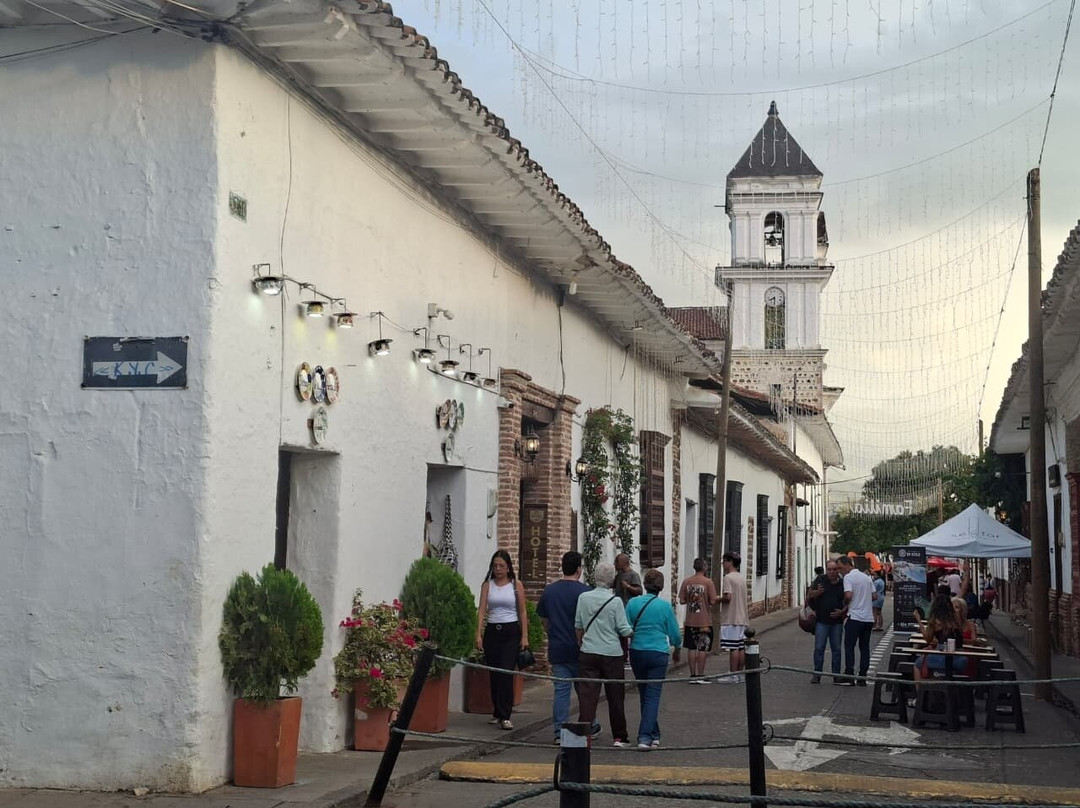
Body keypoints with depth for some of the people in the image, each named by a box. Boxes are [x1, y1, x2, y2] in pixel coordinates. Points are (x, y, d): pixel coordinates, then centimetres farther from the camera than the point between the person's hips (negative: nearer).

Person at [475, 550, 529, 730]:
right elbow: (482, 610, 0)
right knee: (494, 674, 6)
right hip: (492, 631, 3)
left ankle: (505, 717, -11)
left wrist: (525, 636, -5)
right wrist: (478, 634, -10)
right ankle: (498, 713, 19)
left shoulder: (516, 585, 2)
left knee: (506, 673, -12)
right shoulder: (487, 585, 6)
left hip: (511, 632, -3)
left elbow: (522, 612, 2)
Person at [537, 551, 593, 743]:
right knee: (584, 689, 12)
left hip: (557, 649, 3)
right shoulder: (584, 591, -9)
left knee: (561, 690, 3)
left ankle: (559, 732, 0)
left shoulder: (549, 590, 5)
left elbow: (544, 621, 13)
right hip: (579, 649, -3)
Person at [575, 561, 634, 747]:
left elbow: (578, 625, 8)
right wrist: (635, 633, 13)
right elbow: (624, 630, -7)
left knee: (587, 694, 1)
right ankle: (619, 736, 18)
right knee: (615, 697, 10)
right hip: (612, 653, -2)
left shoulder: (583, 597, 0)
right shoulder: (615, 601, -9)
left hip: (588, 653, 2)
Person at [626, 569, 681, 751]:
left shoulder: (633, 603, -1)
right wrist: (676, 645, 25)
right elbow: (674, 634, 3)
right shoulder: (665, 606, -5)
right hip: (658, 653, -3)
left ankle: (653, 735, 26)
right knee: (652, 695, -2)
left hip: (637, 652, 3)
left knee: (644, 694, 17)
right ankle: (645, 737, -13)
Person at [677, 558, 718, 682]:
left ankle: (693, 675, 10)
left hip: (690, 621, 3)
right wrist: (719, 600, 9)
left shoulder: (686, 582, -1)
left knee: (692, 649, 9)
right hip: (704, 621, -3)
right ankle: (700, 675, 3)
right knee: (703, 649, 3)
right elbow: (712, 602, -12)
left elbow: (682, 600, 0)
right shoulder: (708, 582, -10)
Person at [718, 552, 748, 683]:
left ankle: (733, 675, -4)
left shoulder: (728, 577, -13)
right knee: (741, 647, 9)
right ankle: (740, 674, 13)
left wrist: (717, 600, -4)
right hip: (742, 618, 9)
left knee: (733, 647, -6)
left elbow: (728, 597, -21)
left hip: (731, 619, -8)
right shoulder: (741, 578, 15)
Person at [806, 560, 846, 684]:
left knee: (836, 649, 6)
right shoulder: (820, 581, 2)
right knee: (819, 648, -3)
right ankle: (817, 674, 2)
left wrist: (842, 612, -8)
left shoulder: (843, 584, 3)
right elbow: (809, 596, 6)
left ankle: (836, 675, 13)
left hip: (837, 622, 1)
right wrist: (816, 592, -16)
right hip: (821, 621, -1)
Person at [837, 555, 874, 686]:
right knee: (864, 647, 9)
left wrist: (845, 603, 0)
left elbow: (848, 595, -19)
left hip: (855, 617, -7)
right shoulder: (866, 577, 15)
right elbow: (874, 596, 15)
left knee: (849, 646, 0)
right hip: (868, 617, 7)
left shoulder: (848, 577, -8)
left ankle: (849, 676, -4)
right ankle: (862, 678, 8)